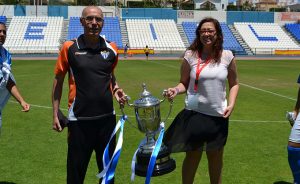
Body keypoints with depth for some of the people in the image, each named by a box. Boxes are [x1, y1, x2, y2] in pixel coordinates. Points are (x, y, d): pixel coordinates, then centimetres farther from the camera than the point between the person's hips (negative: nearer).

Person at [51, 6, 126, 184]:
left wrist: (116, 89, -1)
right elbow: (58, 81, 2)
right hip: (79, 119, -3)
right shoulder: (69, 47, -5)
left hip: (107, 118, 3)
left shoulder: (111, 48, 3)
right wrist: (55, 113, 0)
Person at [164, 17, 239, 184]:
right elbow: (184, 83, 1)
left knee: (216, 157, 18)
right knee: (192, 156, 11)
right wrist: (176, 90, -20)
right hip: (194, 114, -1)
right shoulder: (190, 55, -6)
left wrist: (231, 104, -6)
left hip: (218, 115, 2)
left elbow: (234, 83, 8)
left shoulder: (227, 56, -2)